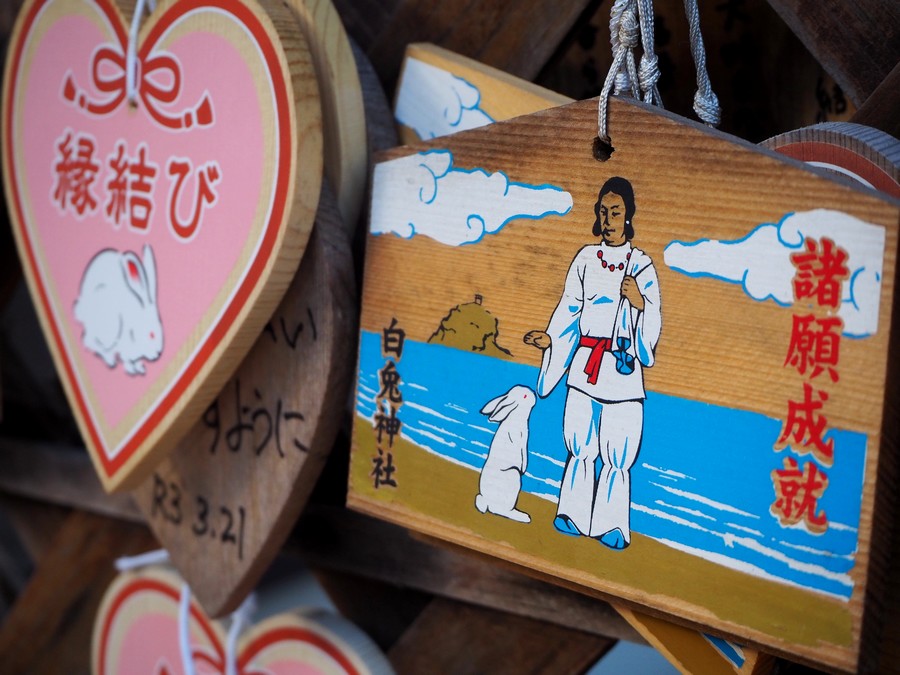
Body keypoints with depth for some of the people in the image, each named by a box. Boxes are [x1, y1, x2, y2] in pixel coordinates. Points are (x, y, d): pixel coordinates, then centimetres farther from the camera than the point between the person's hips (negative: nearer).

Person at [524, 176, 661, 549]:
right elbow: (569, 310, 8)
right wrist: (549, 338, -8)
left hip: (623, 369, -2)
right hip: (585, 366, 2)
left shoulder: (642, 265, 1)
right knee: (580, 445, 6)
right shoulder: (585, 259, 8)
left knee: (617, 453, -2)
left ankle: (611, 526, 11)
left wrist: (640, 303, -20)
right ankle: (573, 516, 20)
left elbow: (653, 326, -1)